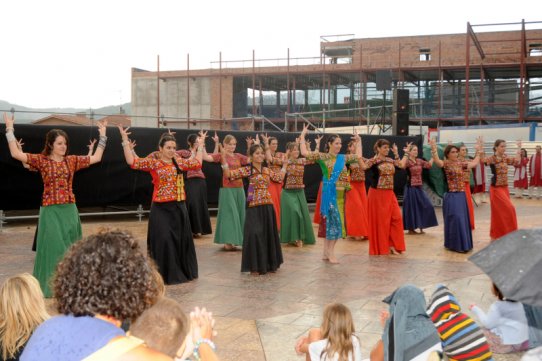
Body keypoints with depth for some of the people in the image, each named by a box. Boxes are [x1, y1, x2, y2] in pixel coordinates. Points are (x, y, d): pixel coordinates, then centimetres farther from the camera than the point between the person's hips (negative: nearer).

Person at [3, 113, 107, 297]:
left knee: (70, 248, 9)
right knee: (52, 247, -1)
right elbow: (16, 154, -11)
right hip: (50, 210, -3)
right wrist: (9, 129, -12)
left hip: (69, 210, 4)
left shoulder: (72, 160, 7)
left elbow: (96, 158, 10)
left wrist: (103, 135, 8)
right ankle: (50, 286, 9)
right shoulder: (41, 160, -2)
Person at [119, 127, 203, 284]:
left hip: (179, 207, 5)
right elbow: (132, 162, -16)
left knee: (182, 239, 13)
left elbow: (197, 163, 20)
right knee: (164, 241, -4)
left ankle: (183, 271, 29)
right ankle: (165, 274, 9)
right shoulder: (153, 163, -6)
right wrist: (125, 140, -19)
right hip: (161, 209, -5)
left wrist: (200, 145, 24)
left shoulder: (179, 162, 7)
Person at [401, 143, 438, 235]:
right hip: (411, 188, -7)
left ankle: (421, 227, 18)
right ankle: (411, 229, 10)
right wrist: (406, 153, -38)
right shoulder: (407, 161, -12)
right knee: (411, 208, 0)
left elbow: (429, 165, 16)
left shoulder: (419, 161, 9)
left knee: (425, 206, 6)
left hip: (419, 187, 7)